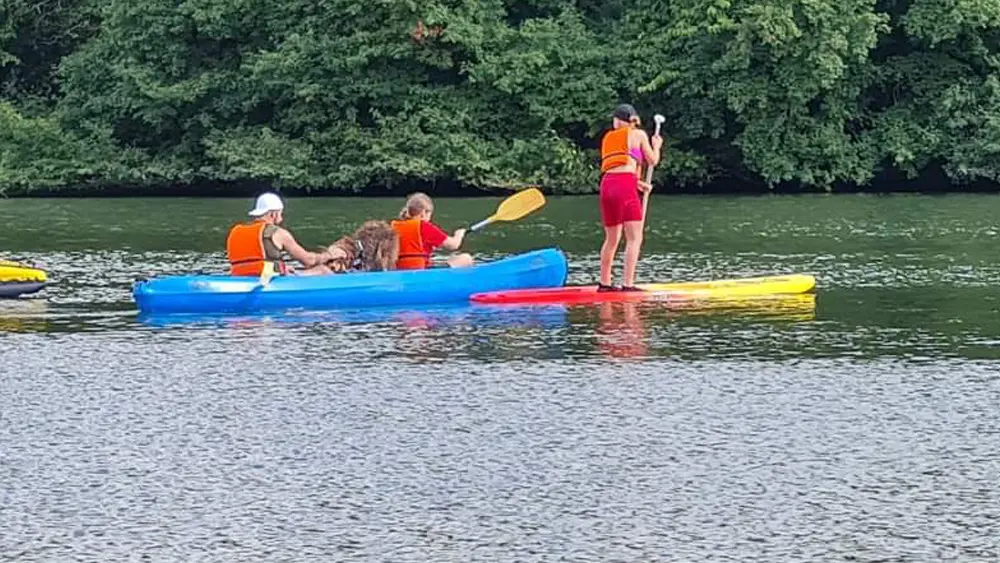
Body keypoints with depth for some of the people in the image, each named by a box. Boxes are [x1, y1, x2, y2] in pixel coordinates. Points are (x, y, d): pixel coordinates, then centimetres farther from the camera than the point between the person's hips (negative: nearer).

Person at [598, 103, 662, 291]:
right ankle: (627, 284, -15)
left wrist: (638, 183, 33)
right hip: (625, 186, -6)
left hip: (607, 184, 6)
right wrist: (656, 146, 31)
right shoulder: (638, 134, 8)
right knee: (634, 238, -5)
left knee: (612, 239, 17)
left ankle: (604, 283, 23)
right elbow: (652, 161, 12)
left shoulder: (608, 138, 22)